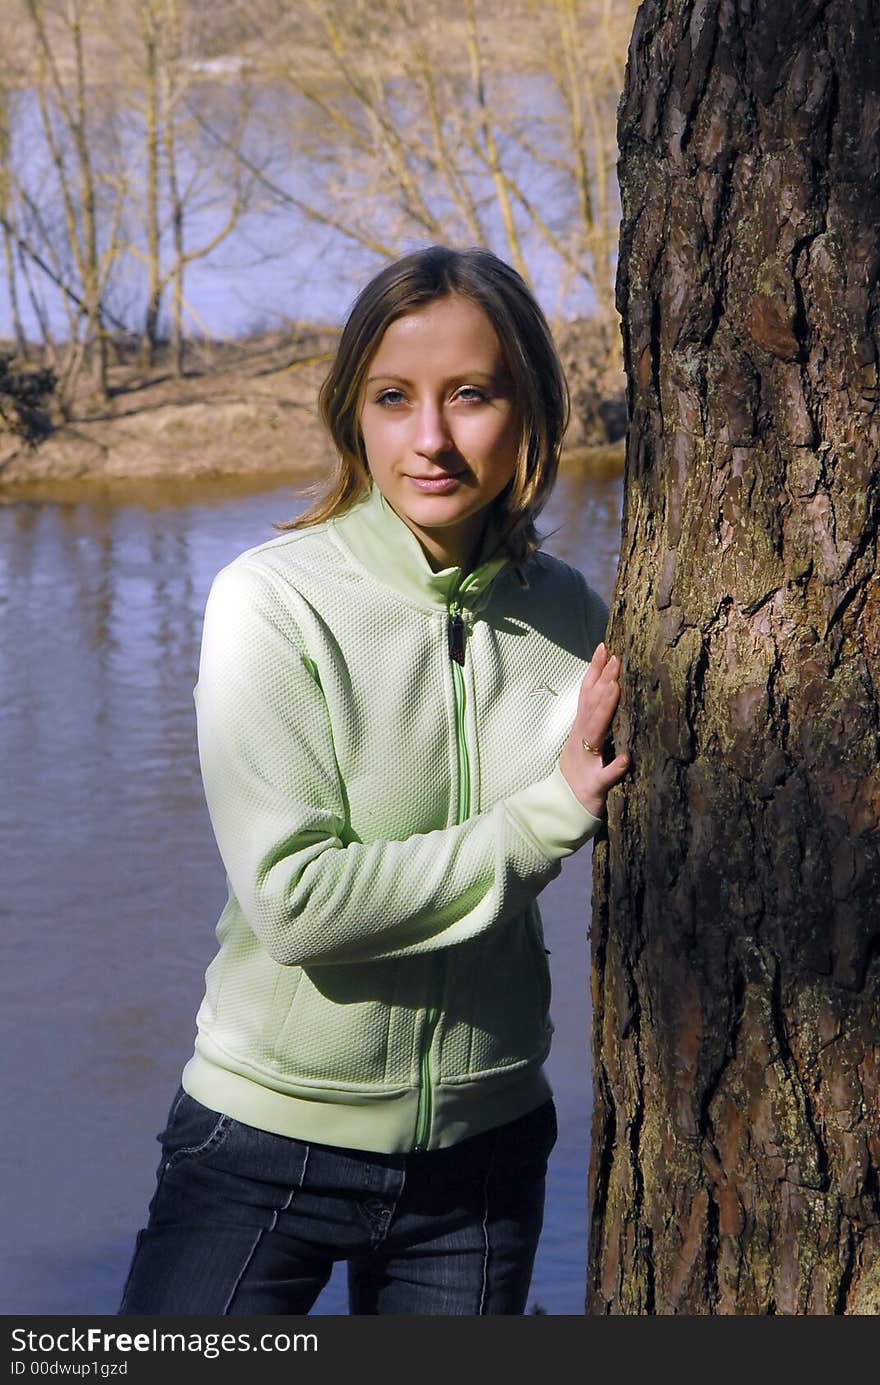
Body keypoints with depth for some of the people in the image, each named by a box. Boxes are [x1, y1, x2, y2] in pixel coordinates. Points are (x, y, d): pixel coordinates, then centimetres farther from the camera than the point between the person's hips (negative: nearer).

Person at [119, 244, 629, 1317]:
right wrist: (546, 816, -19)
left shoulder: (567, 616, -3)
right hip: (268, 1140, -3)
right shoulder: (271, 602, -15)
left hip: (485, 1145, 3)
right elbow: (295, 898, -21)